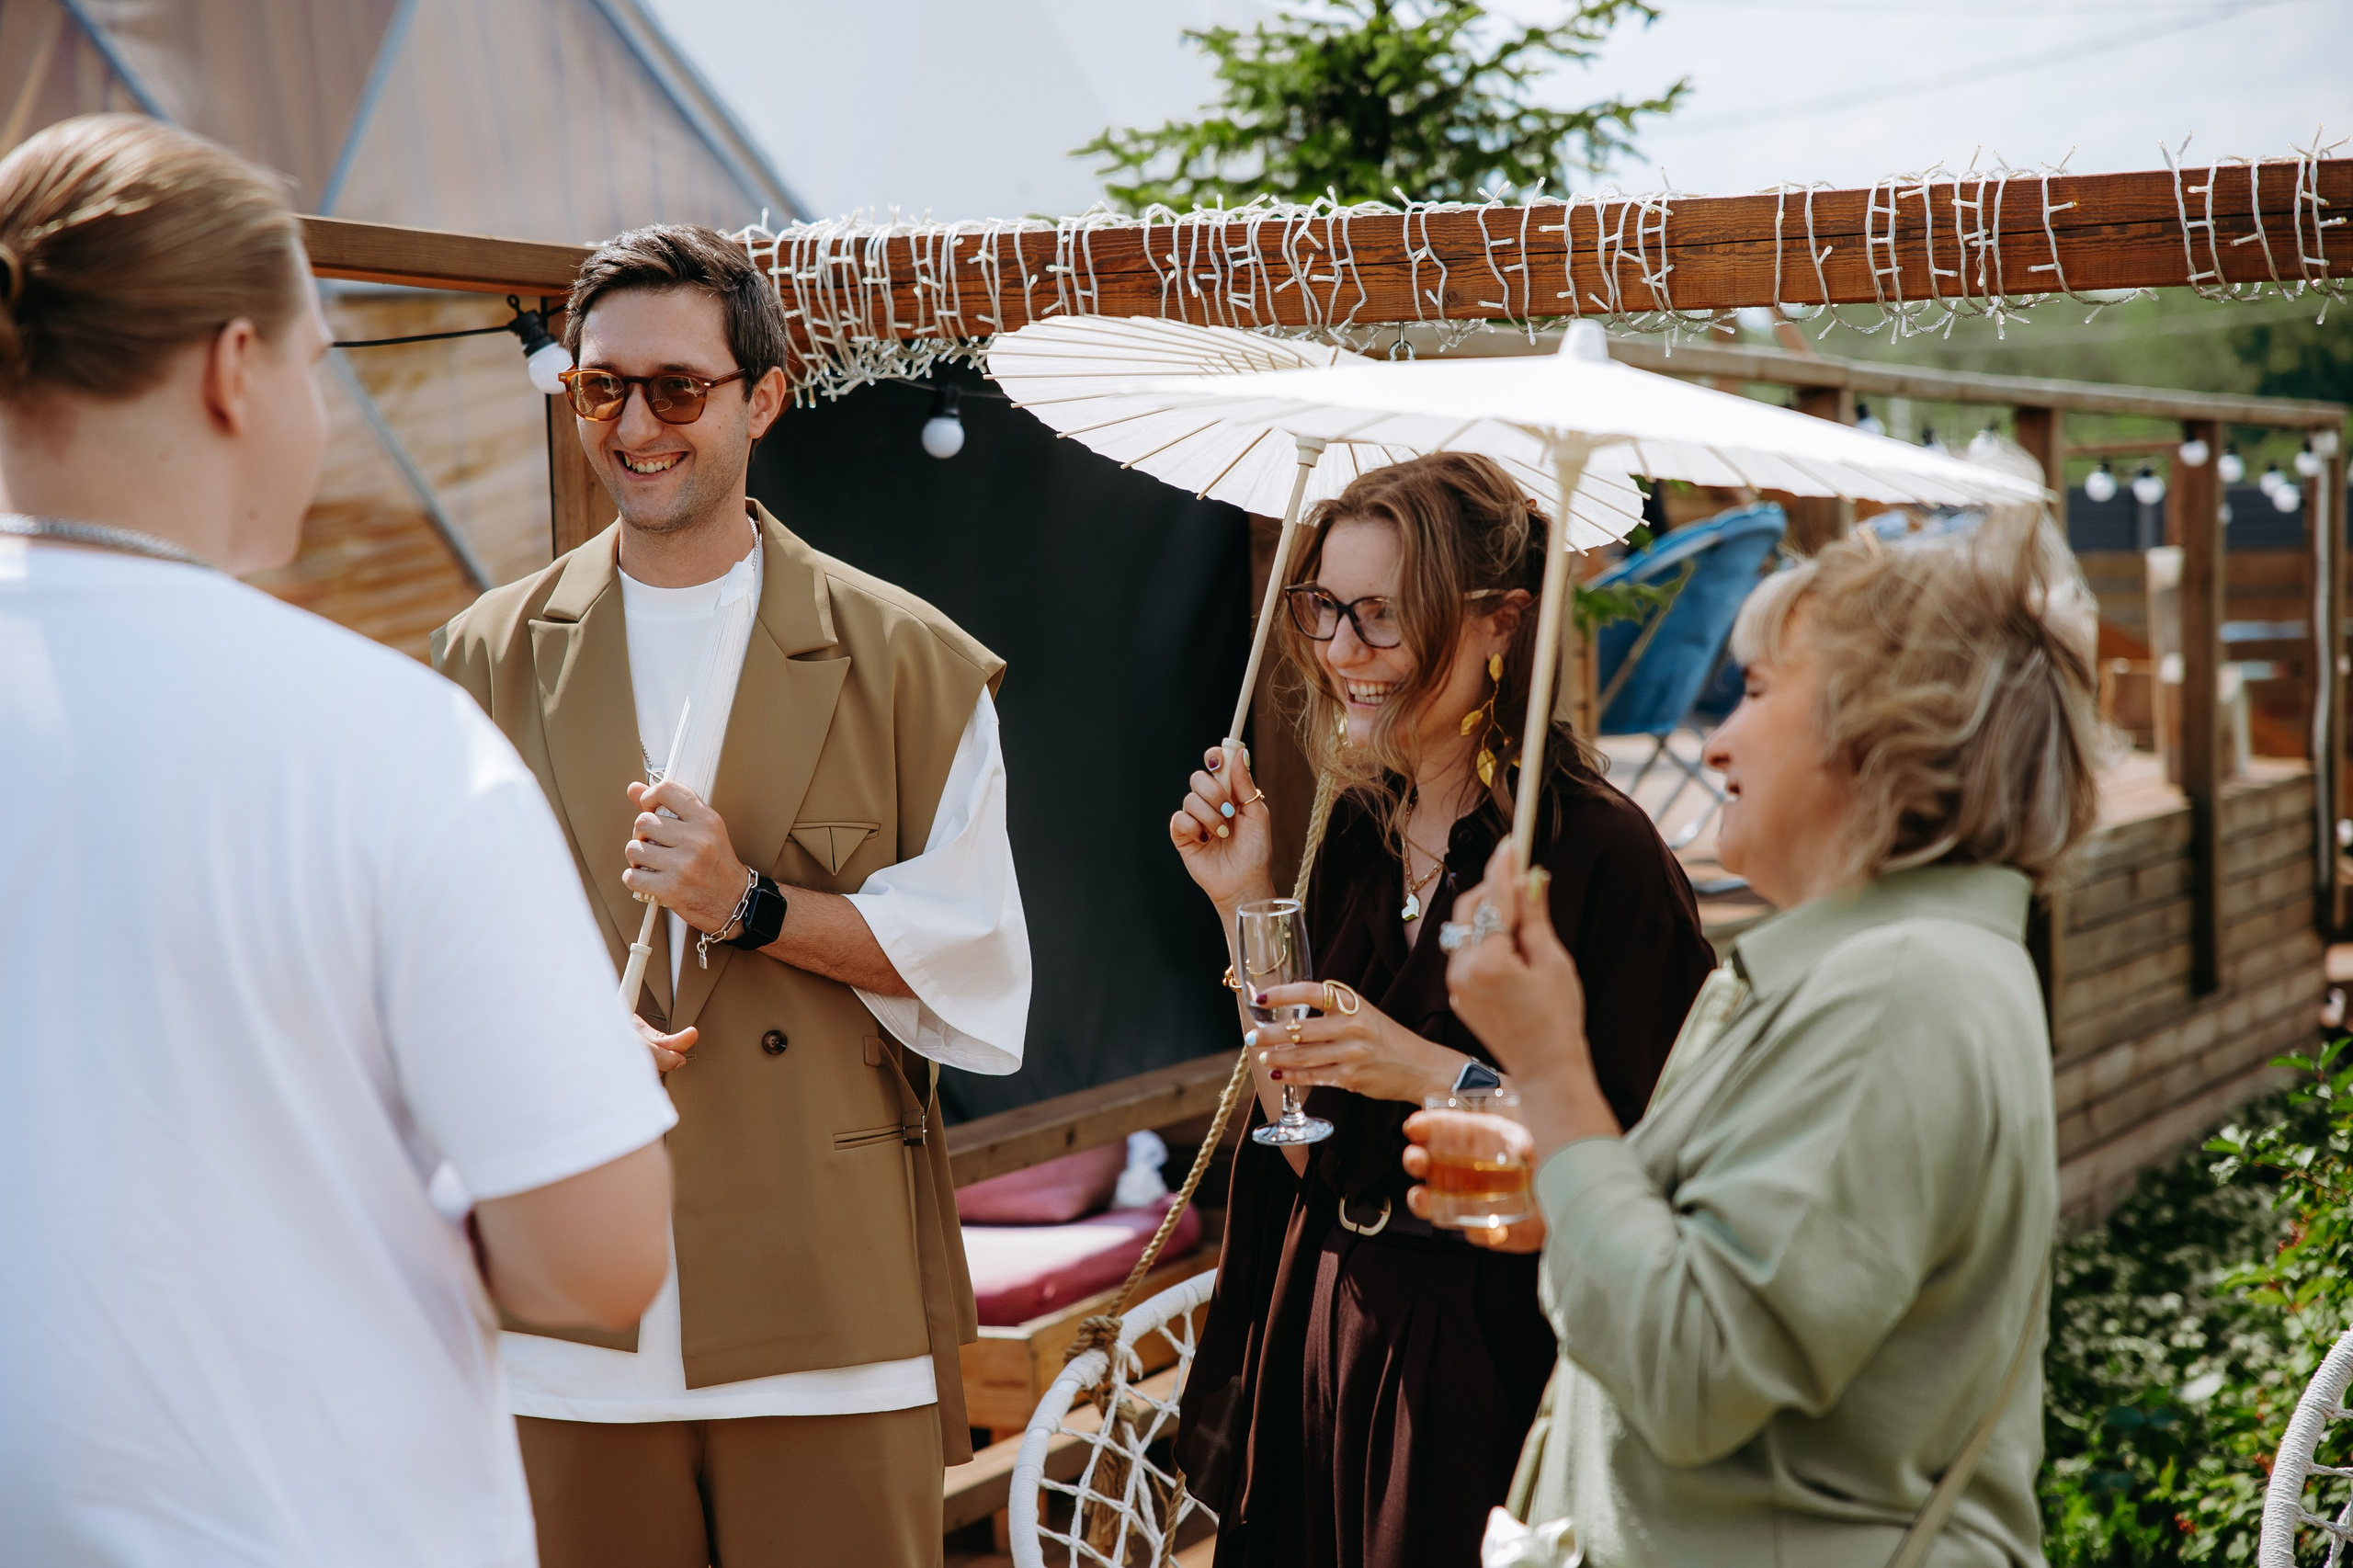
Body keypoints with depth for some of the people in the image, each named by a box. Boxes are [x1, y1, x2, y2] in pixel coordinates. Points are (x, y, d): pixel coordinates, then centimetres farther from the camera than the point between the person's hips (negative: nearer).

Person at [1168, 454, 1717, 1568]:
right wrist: (1246, 908, -1)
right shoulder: (1360, 832, 7)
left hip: (1494, 1353, -6)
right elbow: (1308, 1145, 5)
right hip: (1323, 1332, 6)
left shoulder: (1596, 850, -15)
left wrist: (1438, 1074, -22)